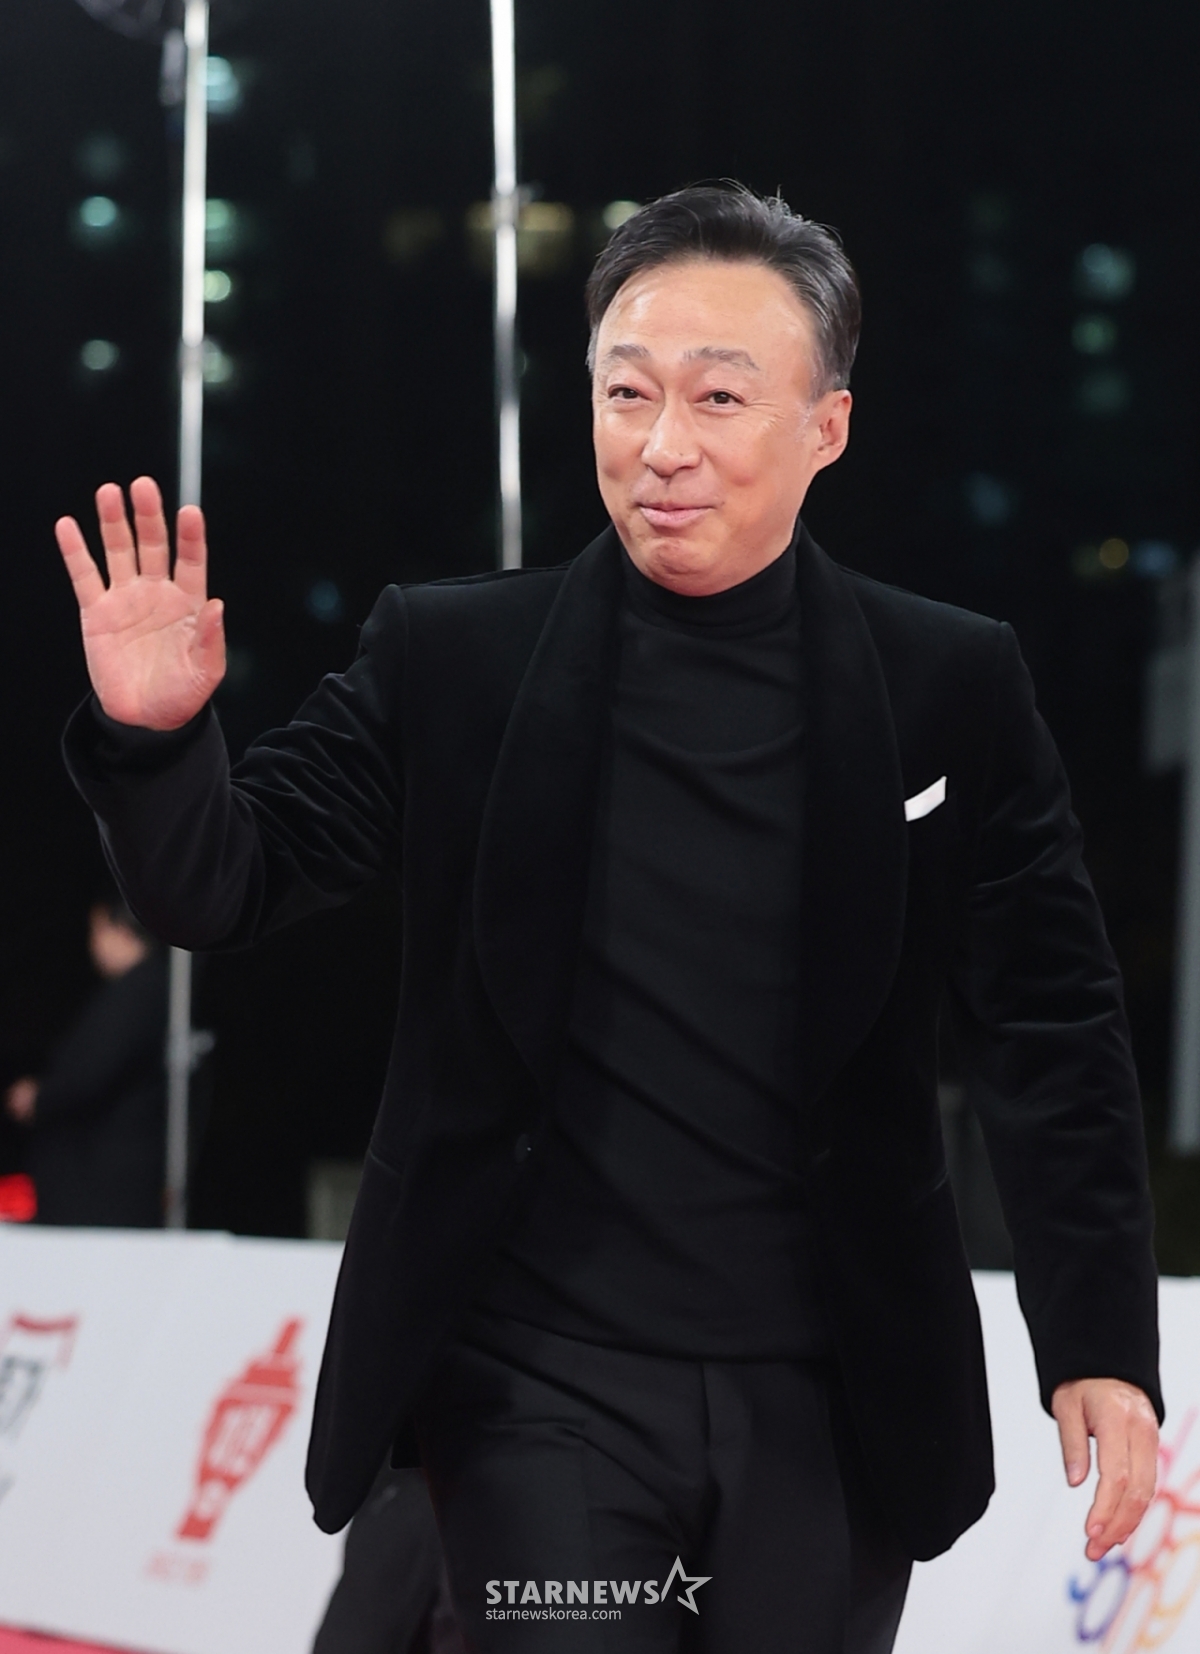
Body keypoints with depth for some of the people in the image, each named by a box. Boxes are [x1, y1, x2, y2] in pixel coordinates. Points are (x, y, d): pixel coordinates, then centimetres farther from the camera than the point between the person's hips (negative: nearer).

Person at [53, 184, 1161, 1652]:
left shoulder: (949, 690, 1)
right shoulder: (448, 659, 0)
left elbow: (1052, 1031, 1)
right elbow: (226, 889, 2)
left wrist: (1101, 1346, -6)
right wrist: (150, 736, -19)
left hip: (832, 1405, 1)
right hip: (545, 1392, -1)